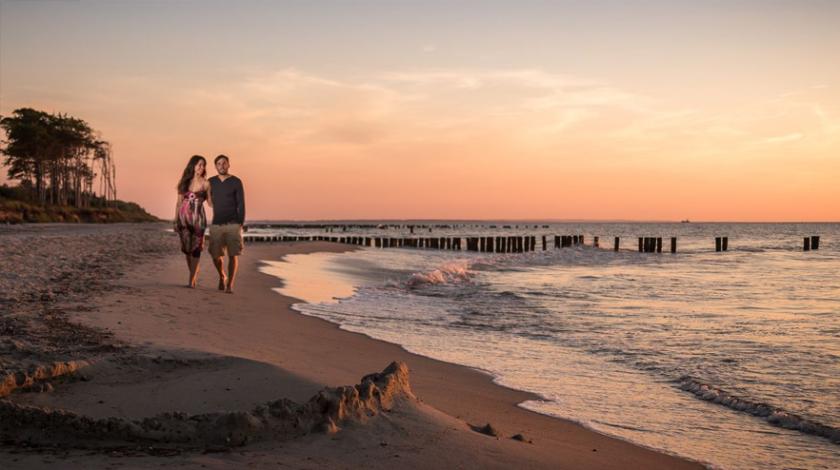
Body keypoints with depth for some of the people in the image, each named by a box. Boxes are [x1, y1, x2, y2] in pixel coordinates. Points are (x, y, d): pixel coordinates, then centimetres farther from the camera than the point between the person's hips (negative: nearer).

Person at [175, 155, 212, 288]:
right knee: (186, 247, 4)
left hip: (198, 217, -2)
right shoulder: (184, 182, 8)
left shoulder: (205, 183, 3)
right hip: (184, 217, 2)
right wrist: (175, 220, 8)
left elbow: (210, 202, 6)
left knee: (195, 247, -6)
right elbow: (179, 202, 11)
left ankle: (191, 280, -4)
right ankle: (194, 275, 23)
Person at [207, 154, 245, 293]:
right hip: (216, 225, 3)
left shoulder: (236, 182, 1)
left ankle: (230, 285, 1)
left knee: (233, 255, -6)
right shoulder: (211, 182, 9)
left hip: (233, 224, -2)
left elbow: (241, 204, -1)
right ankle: (222, 276, 29)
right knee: (215, 255, 0)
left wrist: (241, 223, -7)